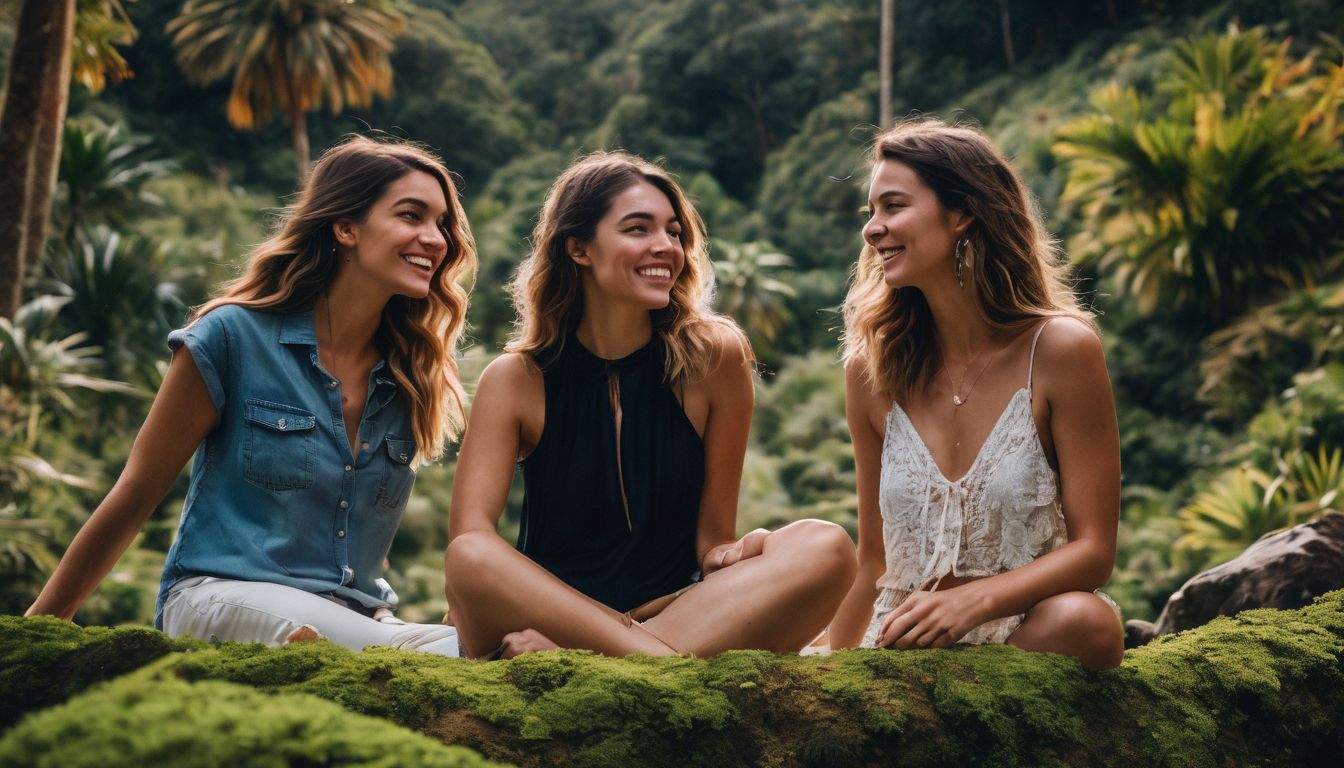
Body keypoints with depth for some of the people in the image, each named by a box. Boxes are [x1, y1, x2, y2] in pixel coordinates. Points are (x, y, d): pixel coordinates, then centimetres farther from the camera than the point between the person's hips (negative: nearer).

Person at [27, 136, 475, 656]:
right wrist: (38, 629, 6)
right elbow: (136, 493, 3)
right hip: (219, 594, -5)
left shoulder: (414, 377, 11)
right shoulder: (234, 336, -1)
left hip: (358, 616, 5)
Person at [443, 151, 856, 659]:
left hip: (682, 612, 2)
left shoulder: (713, 357, -2)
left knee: (828, 549, -24)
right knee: (470, 558, -31)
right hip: (545, 611, -1)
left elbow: (713, 541, 1)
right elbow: (469, 537, -14)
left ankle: (558, 655, -30)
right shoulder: (516, 380, -3)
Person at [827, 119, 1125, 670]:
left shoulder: (1060, 348, -8)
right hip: (900, 647, -1)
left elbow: (1093, 550, -8)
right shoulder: (872, 367, 2)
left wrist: (971, 600, -23)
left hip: (1029, 636, 1)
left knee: (1084, 621, -34)